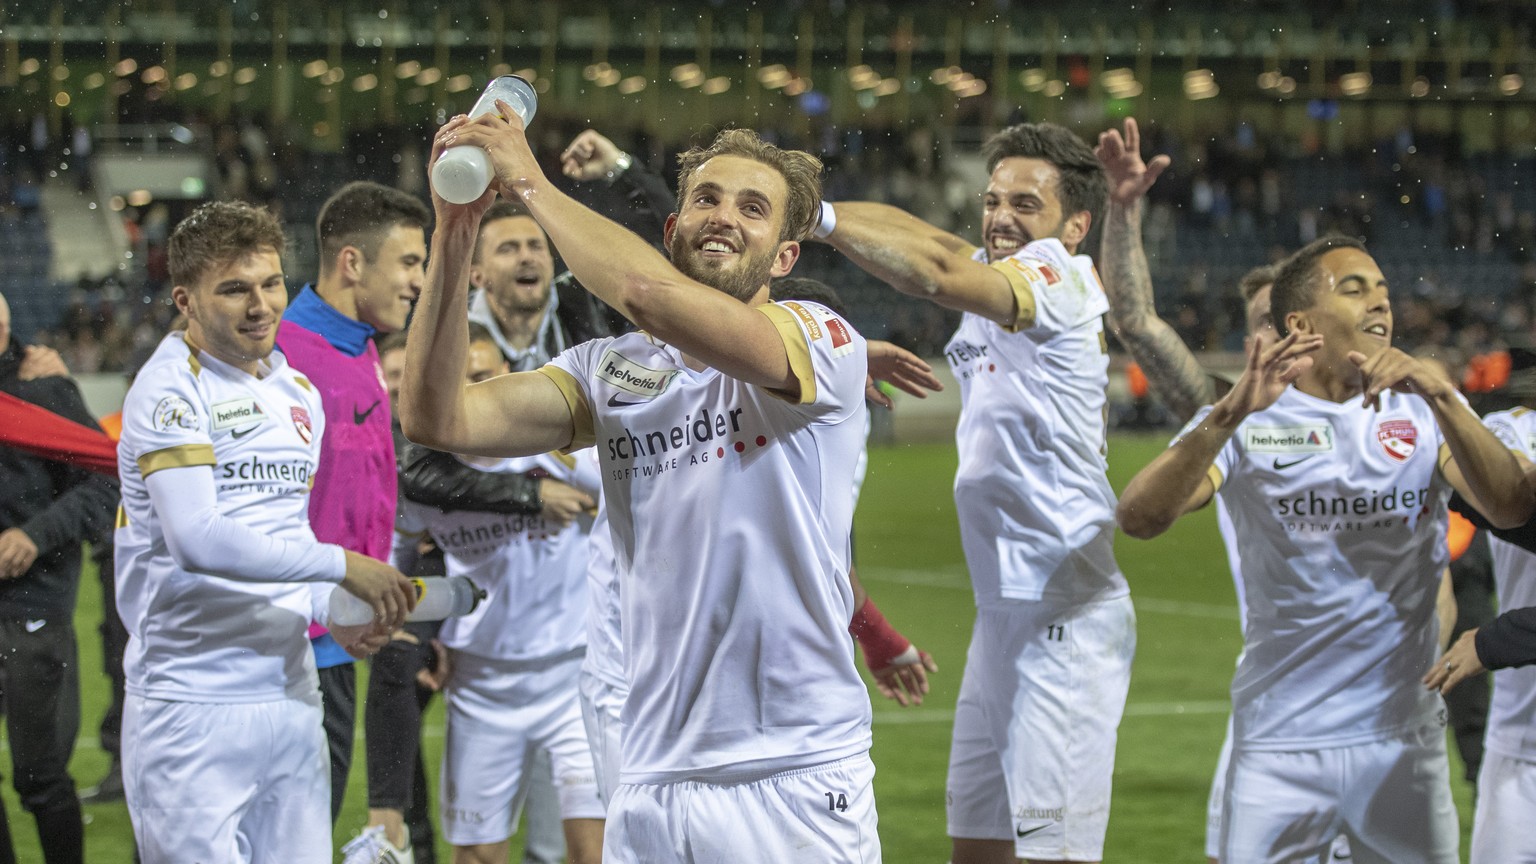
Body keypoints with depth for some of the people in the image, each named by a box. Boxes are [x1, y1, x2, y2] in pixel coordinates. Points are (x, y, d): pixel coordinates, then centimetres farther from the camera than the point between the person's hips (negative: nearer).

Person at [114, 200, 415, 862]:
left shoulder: (298, 392, 16)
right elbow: (197, 539, -21)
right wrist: (341, 565, -17)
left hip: (291, 697, 7)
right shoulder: (170, 389, -9)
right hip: (193, 703, -7)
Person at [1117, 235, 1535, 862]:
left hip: (1402, 738, 2)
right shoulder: (1251, 421, 0)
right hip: (1278, 740, -2)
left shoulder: (1423, 412, 6)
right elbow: (1139, 517, -15)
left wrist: (1437, 394, -23)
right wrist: (1232, 413, -29)